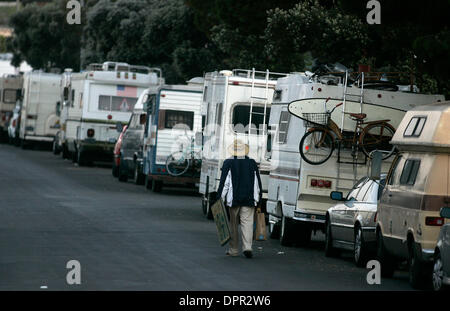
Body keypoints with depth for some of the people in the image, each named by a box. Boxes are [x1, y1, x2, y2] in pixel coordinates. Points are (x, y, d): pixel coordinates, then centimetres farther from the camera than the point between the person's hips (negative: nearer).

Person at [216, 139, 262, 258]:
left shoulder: (228, 163, -4)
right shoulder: (252, 163, 6)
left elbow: (224, 183, -7)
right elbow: (258, 183, 10)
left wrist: (220, 198, -3)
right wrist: (258, 198, 17)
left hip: (233, 199, -1)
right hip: (249, 199, 1)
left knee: (233, 224, 8)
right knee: (247, 223, -2)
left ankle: (234, 250, 13)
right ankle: (247, 247, -17)